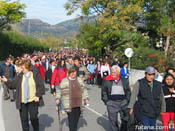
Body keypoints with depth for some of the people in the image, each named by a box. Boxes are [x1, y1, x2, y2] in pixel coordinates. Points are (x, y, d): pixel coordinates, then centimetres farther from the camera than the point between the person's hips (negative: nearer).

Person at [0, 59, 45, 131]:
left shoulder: (36, 75, -3)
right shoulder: (20, 76, 6)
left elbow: (41, 86, -2)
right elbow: (13, 84, 7)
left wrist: (38, 96, -9)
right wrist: (7, 81, -10)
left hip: (33, 101, -3)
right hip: (22, 102, 3)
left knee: (33, 118, 3)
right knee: (23, 118, 8)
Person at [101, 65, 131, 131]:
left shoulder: (124, 80, 11)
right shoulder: (107, 81, 3)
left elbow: (128, 91, 16)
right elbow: (103, 91, 6)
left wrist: (127, 100, 6)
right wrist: (106, 100, -1)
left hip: (123, 102, 2)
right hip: (112, 103, -2)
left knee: (126, 119, 2)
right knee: (113, 120, 2)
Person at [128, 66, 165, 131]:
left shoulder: (158, 84, 8)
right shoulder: (139, 83, -3)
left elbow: (162, 98, 16)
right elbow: (133, 95, -7)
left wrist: (163, 110, 19)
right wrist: (131, 107, -13)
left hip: (154, 113, 4)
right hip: (144, 112, -4)